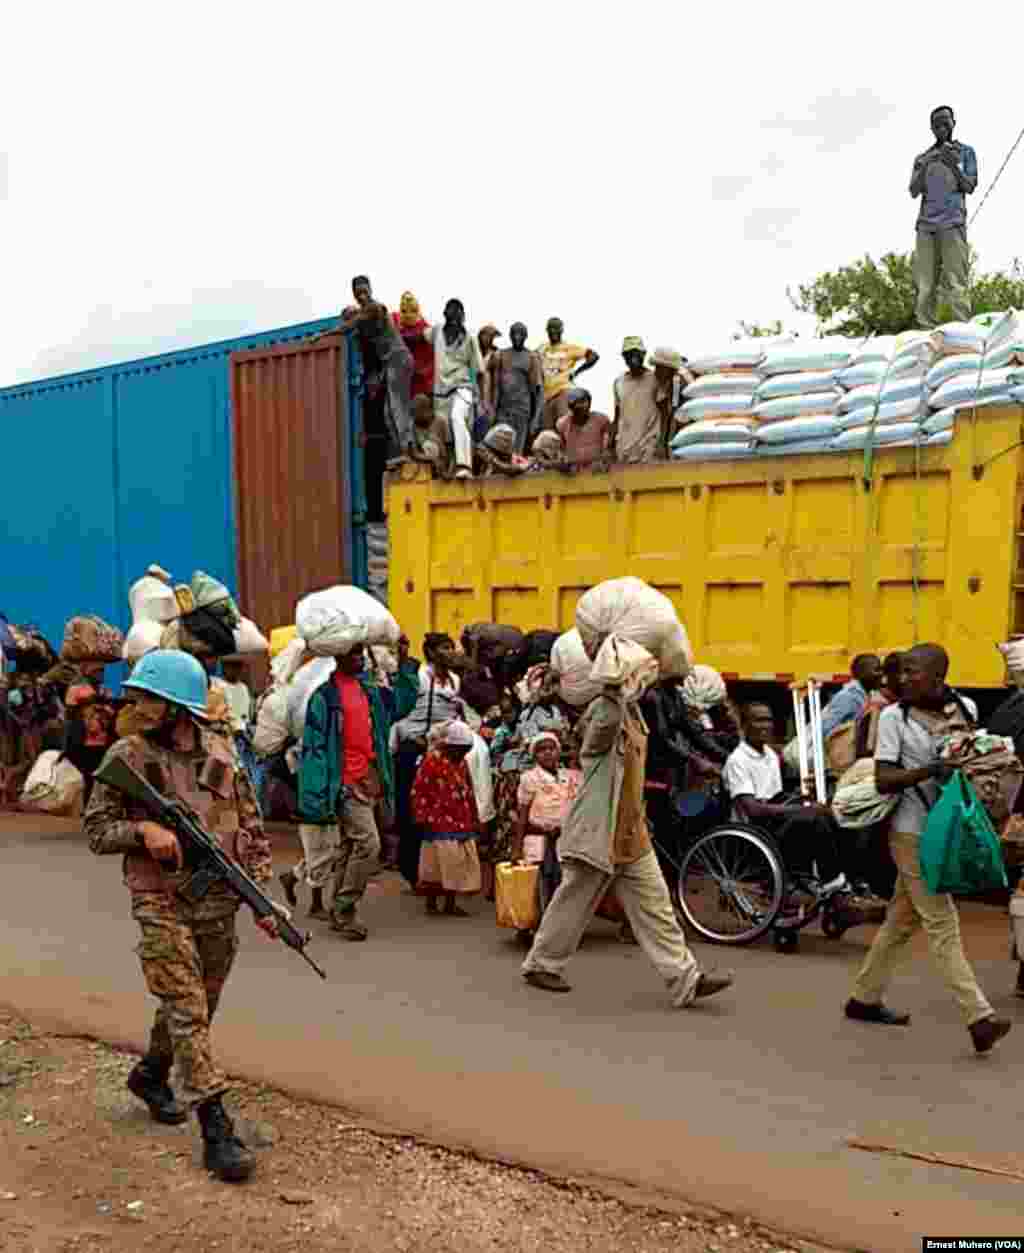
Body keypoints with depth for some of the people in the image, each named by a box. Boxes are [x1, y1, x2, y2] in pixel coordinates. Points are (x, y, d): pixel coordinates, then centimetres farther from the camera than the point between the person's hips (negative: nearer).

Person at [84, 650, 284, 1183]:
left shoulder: (222, 755, 1)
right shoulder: (126, 756, -6)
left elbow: (252, 831, 7)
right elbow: (96, 829, 0)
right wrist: (142, 829, -20)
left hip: (220, 905, 4)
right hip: (162, 907, -4)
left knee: (197, 1007, 19)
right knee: (187, 1013, -6)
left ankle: (150, 1074, 45)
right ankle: (216, 1130, 0)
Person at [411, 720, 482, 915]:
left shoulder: (461, 762, 12)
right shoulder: (432, 760, -10)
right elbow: (419, 791, -11)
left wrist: (474, 817, 16)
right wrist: (424, 817, -13)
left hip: (461, 823, 7)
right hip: (440, 824, -7)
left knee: (458, 864, 8)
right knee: (437, 864, 0)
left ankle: (450, 904, 17)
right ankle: (431, 903, 12)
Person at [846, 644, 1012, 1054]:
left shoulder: (966, 708, 3)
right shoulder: (893, 717, -8)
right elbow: (883, 780, -13)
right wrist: (928, 771, -27)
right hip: (914, 832, -5)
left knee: (902, 919, 14)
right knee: (942, 923, -7)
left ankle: (865, 998, 28)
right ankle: (979, 1017, -6)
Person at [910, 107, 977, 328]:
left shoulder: (965, 151, 16)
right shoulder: (922, 158, 22)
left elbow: (970, 187, 6)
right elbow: (914, 192, 12)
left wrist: (953, 166, -10)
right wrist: (923, 168, -6)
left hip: (953, 223, -3)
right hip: (926, 226, 3)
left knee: (955, 282, -15)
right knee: (925, 285, -9)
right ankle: (926, 330, -14)